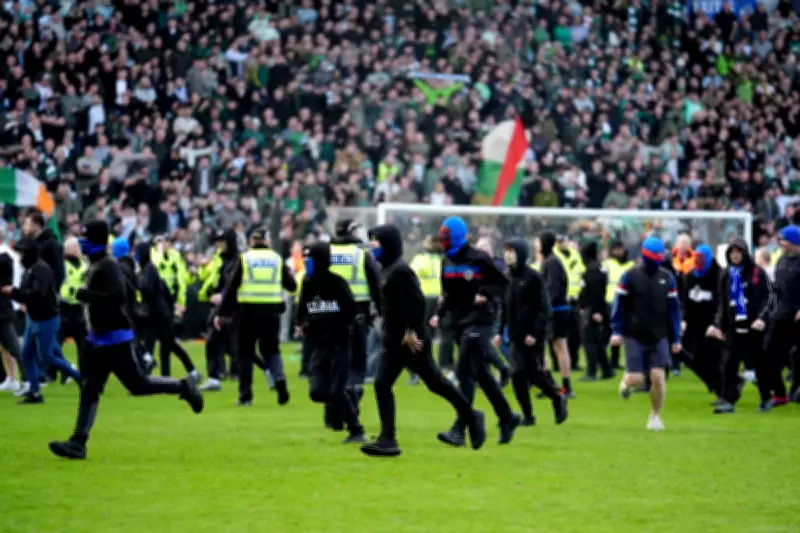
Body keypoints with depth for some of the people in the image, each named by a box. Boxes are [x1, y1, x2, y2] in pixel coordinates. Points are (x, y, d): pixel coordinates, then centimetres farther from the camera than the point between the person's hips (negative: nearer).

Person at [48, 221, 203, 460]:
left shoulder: (108, 267, -17)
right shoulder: (95, 266, 13)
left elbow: (119, 296, -30)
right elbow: (129, 293, 24)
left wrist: (87, 295, -25)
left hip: (115, 339, -10)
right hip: (98, 339, 10)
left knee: (137, 385, -4)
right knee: (89, 389, 3)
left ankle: (183, 387, 16)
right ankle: (78, 443, 0)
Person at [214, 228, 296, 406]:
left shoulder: (244, 258, 2)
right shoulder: (277, 258, 7)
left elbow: (230, 287, -1)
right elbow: (291, 286, 9)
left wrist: (221, 314, 3)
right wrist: (288, 273, 31)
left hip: (247, 311, -2)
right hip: (272, 311, 2)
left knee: (246, 352, 10)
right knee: (271, 349, 13)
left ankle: (245, 395, 10)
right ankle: (279, 378, -16)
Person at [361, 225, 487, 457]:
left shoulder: (400, 271, -18)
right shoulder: (386, 270, 11)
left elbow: (418, 301, -24)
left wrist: (411, 331, -23)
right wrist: (389, 328, 17)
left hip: (411, 341, -10)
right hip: (393, 341, 10)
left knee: (435, 382, 1)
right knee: (382, 384, 1)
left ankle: (471, 418, 18)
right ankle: (387, 440, 0)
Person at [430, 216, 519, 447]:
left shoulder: (478, 259, -11)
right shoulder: (447, 262, 10)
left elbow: (502, 282, -5)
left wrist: (487, 295, -20)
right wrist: (439, 314, 6)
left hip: (480, 321, -8)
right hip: (460, 322, 8)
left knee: (465, 372, -15)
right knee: (481, 373, 14)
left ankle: (459, 430, -18)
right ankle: (507, 418, 28)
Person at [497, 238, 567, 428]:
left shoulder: (533, 277, -10)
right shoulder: (508, 278, 9)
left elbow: (543, 308, -12)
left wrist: (535, 333, -18)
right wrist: (500, 331, 9)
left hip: (532, 338, -6)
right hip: (515, 337, 6)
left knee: (535, 374, -5)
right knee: (517, 375, -1)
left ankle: (557, 398, 20)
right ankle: (527, 416, 7)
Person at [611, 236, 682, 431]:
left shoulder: (667, 278, 4)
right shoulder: (630, 276, -4)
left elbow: (673, 309, 8)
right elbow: (619, 304, -2)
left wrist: (676, 338, 7)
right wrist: (616, 331, -9)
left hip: (659, 337, 2)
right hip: (635, 336, -2)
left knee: (658, 377, -8)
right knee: (636, 379, -7)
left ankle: (655, 416, 10)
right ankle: (626, 381, 32)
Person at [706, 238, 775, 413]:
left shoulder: (757, 272, -4)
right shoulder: (726, 276, 9)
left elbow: (769, 297, -6)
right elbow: (722, 304, 15)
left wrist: (762, 317, -18)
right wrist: (717, 324, 8)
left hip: (755, 326, -3)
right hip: (734, 328, 3)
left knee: (761, 363, 8)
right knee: (728, 364, -9)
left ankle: (766, 398, 23)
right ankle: (728, 400, -10)